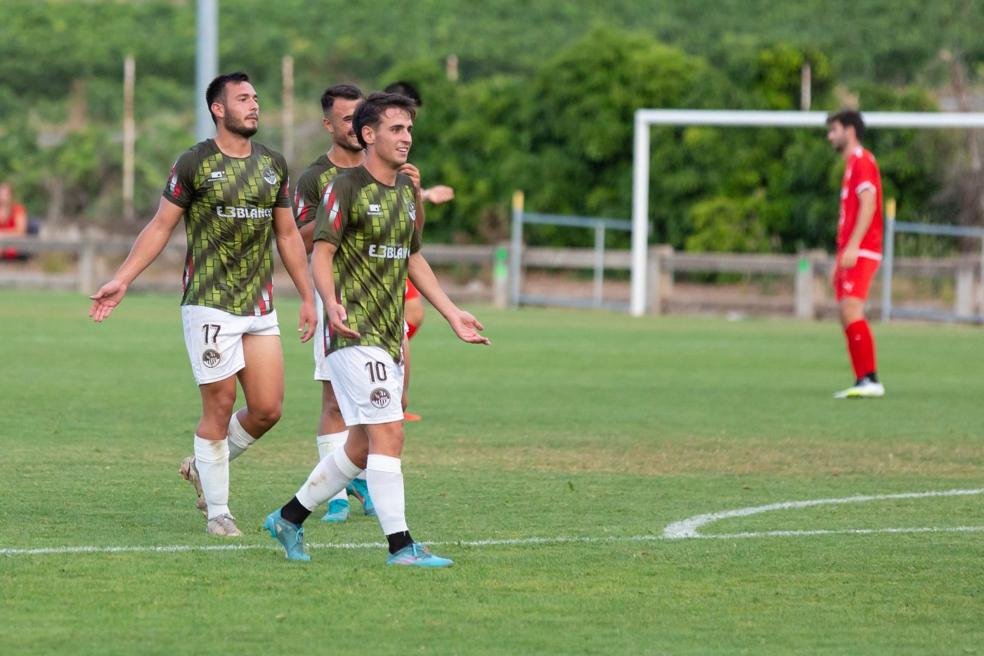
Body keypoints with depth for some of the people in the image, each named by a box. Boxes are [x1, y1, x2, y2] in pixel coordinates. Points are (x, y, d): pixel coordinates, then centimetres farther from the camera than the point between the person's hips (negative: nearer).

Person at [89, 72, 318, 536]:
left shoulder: (273, 164, 10)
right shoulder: (195, 163, -5)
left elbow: (287, 234, 18)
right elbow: (161, 226, -1)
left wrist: (307, 298, 16)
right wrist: (121, 280, -8)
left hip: (260, 307, 5)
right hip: (210, 306, -5)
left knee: (268, 410, 0)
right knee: (219, 408, -5)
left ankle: (204, 466, 25)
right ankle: (217, 511, 7)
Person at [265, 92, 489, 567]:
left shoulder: (405, 189, 15)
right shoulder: (346, 188, -9)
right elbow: (321, 252, -13)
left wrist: (452, 314, 20)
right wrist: (331, 302, -31)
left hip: (390, 335, 9)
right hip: (355, 333, -9)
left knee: (362, 447, 11)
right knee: (388, 435, -14)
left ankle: (289, 519, 25)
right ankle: (400, 545, -12)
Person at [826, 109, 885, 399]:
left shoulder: (862, 161, -8)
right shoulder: (852, 163, 23)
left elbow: (868, 204, -19)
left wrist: (853, 247, -25)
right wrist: (840, 259, 24)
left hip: (860, 253, -10)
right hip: (850, 253, 10)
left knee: (851, 311, -18)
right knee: (848, 316, 6)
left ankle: (870, 380, -21)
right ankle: (863, 381, 5)